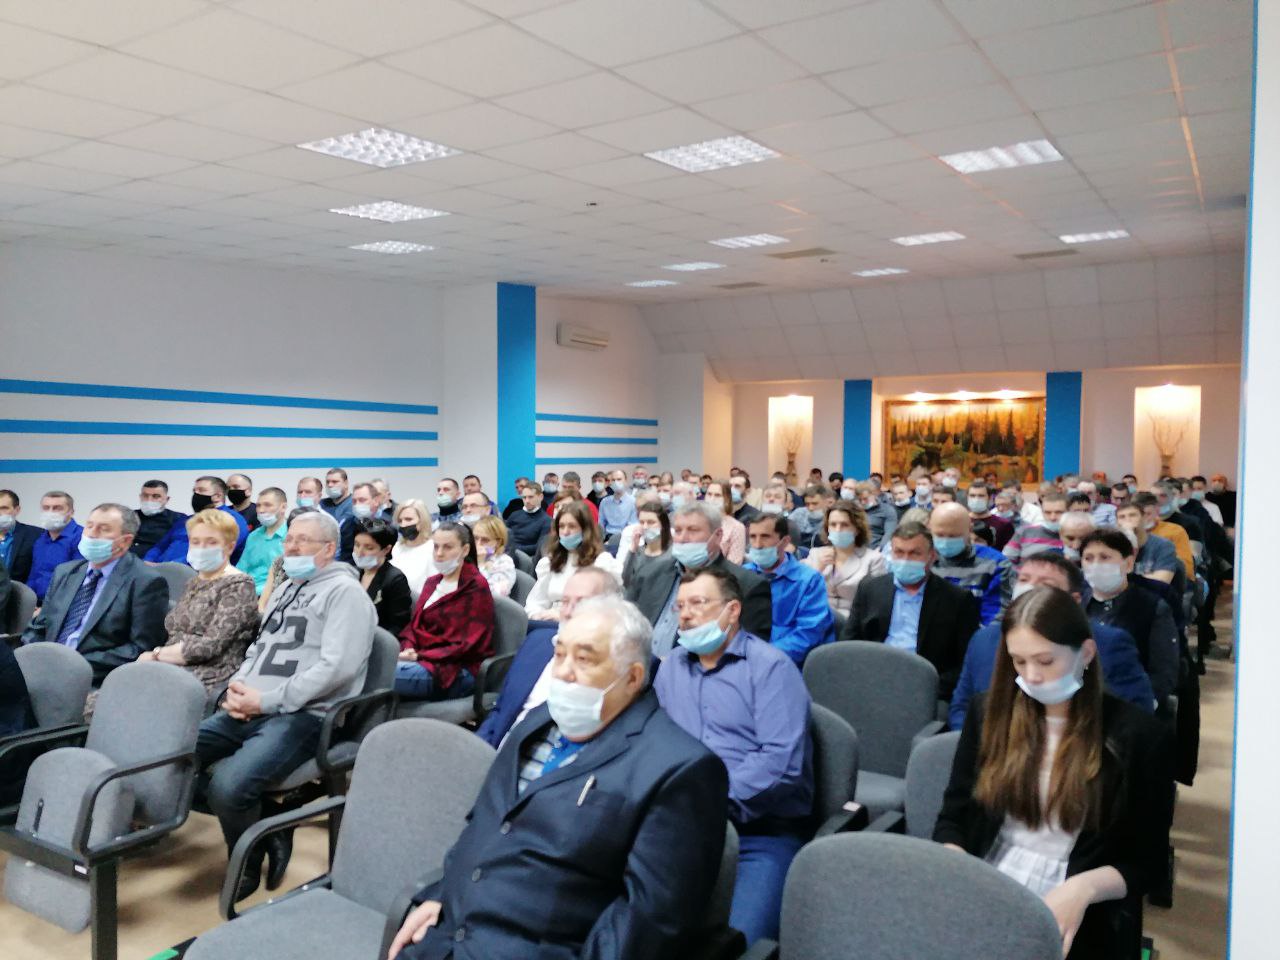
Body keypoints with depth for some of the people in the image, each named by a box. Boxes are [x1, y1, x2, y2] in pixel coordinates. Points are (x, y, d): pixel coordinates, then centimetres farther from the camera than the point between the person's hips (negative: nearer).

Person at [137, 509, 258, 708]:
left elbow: (210, 645, -12)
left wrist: (156, 655, -5)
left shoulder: (239, 585, -3)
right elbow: (174, 636, 16)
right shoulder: (193, 583, 20)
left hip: (209, 682, -7)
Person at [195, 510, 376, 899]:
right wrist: (238, 688, 2)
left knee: (228, 784, -28)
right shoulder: (285, 589, 23)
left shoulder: (344, 591, -6)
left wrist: (266, 700, -16)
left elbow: (337, 667, -17)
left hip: (304, 715, -9)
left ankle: (249, 865, 4)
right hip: (253, 711, 9)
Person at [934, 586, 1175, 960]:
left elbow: (1147, 863, 2)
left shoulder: (1138, 737, -3)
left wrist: (1083, 888, -17)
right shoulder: (991, 715, 7)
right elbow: (952, 819, 10)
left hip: (1075, 918, -2)